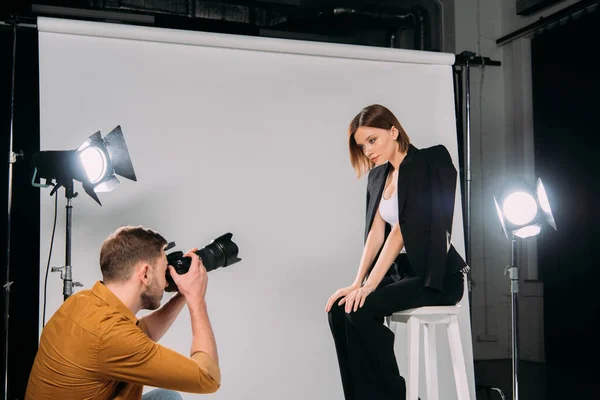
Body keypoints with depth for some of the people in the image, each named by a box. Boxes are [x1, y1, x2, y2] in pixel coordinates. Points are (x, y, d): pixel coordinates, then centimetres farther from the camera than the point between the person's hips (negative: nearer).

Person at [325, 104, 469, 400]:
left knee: (361, 309, -25)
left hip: (437, 275, -7)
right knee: (340, 309, -14)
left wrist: (369, 286, -24)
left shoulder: (429, 164, -12)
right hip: (402, 271, 7)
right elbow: (376, 233, 1)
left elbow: (402, 230, -20)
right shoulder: (377, 176, 11)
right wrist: (358, 282, -13)